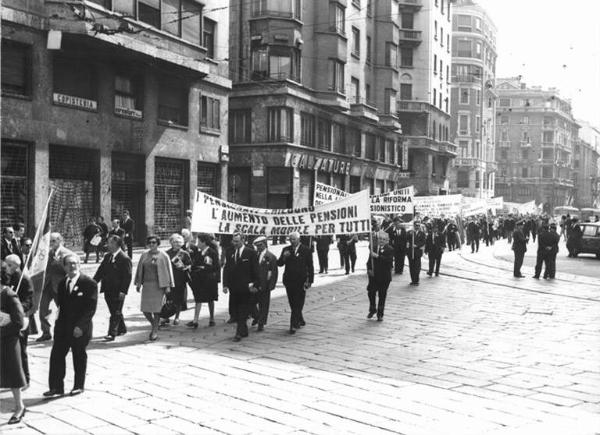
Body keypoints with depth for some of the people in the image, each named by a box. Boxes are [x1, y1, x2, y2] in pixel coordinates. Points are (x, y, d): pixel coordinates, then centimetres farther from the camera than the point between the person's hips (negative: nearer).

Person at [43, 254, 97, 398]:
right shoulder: (62, 283, 10)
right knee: (56, 355, 0)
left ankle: (79, 386, 22)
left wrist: (81, 326, -19)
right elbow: (60, 304, 14)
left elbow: (91, 308, -14)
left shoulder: (89, 283, -10)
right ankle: (56, 387, 7)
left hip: (80, 329, -5)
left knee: (79, 357, 8)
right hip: (62, 327, 5)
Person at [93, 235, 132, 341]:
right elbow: (100, 271, 14)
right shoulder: (107, 257, 11)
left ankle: (112, 334, -2)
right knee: (115, 312, 17)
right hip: (108, 290, 8)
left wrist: (123, 291, -21)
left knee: (116, 312, -3)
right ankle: (122, 329, 32)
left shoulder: (125, 259, -13)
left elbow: (127, 277, -15)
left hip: (118, 291, -8)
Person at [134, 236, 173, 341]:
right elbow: (140, 269, 12)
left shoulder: (163, 256, -3)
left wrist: (168, 286, -7)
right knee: (145, 308, 0)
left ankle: (155, 330, 11)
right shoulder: (144, 255, 8)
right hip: (147, 284, 4)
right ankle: (153, 324, 27)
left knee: (156, 308, -2)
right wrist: (138, 283, 6)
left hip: (158, 285, -4)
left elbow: (168, 271, -3)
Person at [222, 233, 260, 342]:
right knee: (236, 311, 9)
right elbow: (226, 269, 10)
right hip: (233, 287, 5)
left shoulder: (251, 253, -3)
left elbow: (255, 270, -3)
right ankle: (244, 331, 20)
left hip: (245, 287, -5)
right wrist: (225, 285, 1)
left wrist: (255, 285, -8)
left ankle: (239, 333, -3)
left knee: (243, 311, -4)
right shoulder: (230, 253, 10)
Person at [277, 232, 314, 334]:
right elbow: (279, 264, 4)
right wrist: (284, 257, -16)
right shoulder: (286, 250, 8)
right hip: (289, 280, 4)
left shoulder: (306, 250, -1)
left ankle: (293, 325, -5)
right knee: (293, 304, 10)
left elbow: (310, 267, -1)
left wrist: (310, 281, -7)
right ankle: (300, 321, 27)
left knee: (298, 304, -6)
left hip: (301, 281, -4)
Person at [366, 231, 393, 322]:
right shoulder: (374, 248, 8)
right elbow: (369, 261, 10)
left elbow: (389, 260, -21)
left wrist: (377, 256, -27)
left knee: (382, 295, 5)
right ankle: (372, 310, 25)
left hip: (384, 277, -3)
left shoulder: (390, 250, -4)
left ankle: (380, 314, 16)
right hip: (373, 276, 3)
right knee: (371, 293, 1)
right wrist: (369, 269, -8)